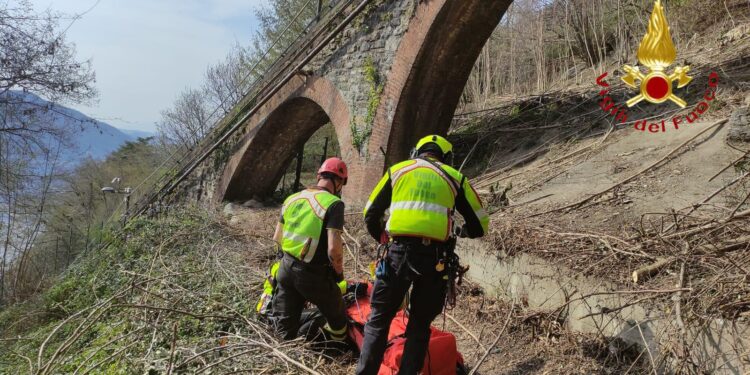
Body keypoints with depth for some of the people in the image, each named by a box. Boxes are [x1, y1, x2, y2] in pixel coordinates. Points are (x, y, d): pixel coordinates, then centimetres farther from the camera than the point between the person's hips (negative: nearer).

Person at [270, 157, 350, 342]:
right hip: (314, 275, -6)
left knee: (285, 333, 17)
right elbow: (334, 248, -21)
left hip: (286, 268, 6)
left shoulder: (292, 198, 7)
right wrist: (339, 272, -3)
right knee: (338, 322, 19)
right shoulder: (333, 203, -14)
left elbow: (277, 238, 14)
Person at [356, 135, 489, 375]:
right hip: (436, 258, 1)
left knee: (378, 320, 12)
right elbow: (480, 226, 16)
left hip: (400, 252, 0)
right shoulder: (455, 177, 15)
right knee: (420, 326, 16)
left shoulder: (397, 170, 16)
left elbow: (371, 215, 17)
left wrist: (383, 238, 34)